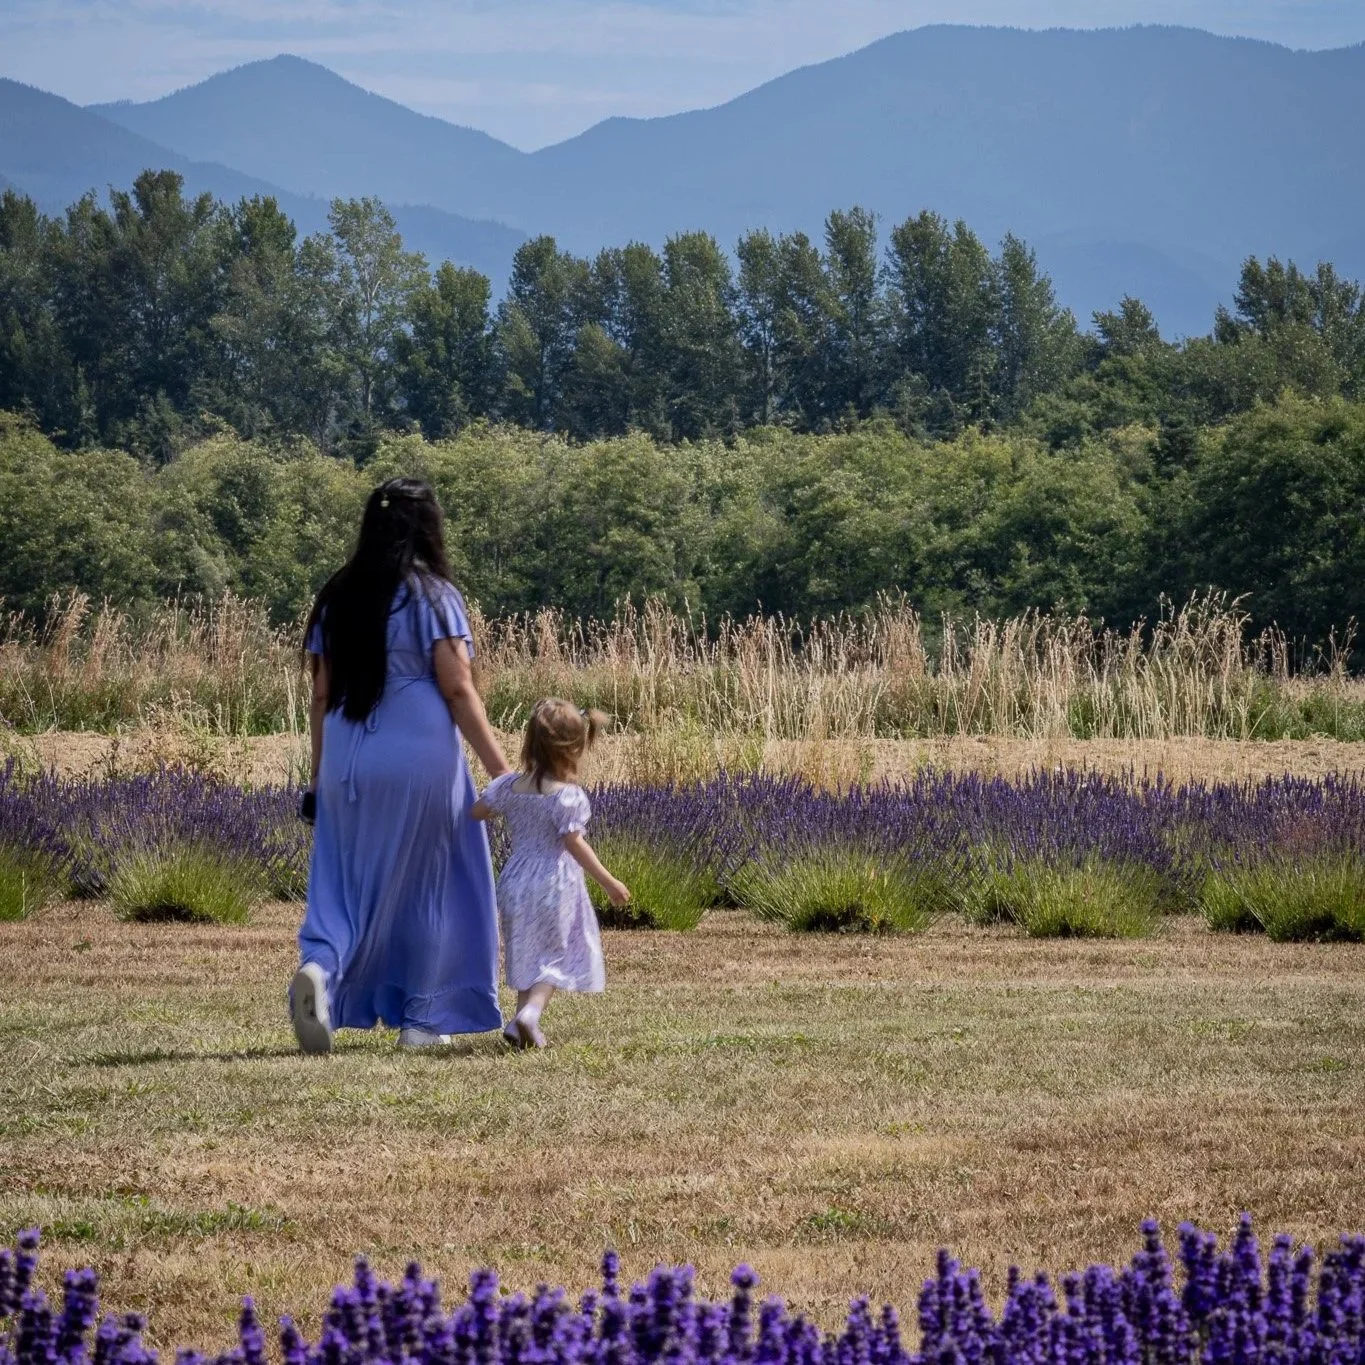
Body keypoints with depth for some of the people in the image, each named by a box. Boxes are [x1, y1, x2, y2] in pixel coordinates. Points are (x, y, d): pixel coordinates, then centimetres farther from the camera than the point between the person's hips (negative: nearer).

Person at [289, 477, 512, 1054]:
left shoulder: (339, 597, 8)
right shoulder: (432, 596, -6)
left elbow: (322, 693, 9)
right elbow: (458, 691, -12)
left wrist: (319, 775, 16)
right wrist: (500, 771, -9)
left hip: (349, 764, 4)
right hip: (420, 761, -4)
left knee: (347, 881, 7)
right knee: (426, 887, 9)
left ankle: (319, 968, -22)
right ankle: (422, 1018, 13)